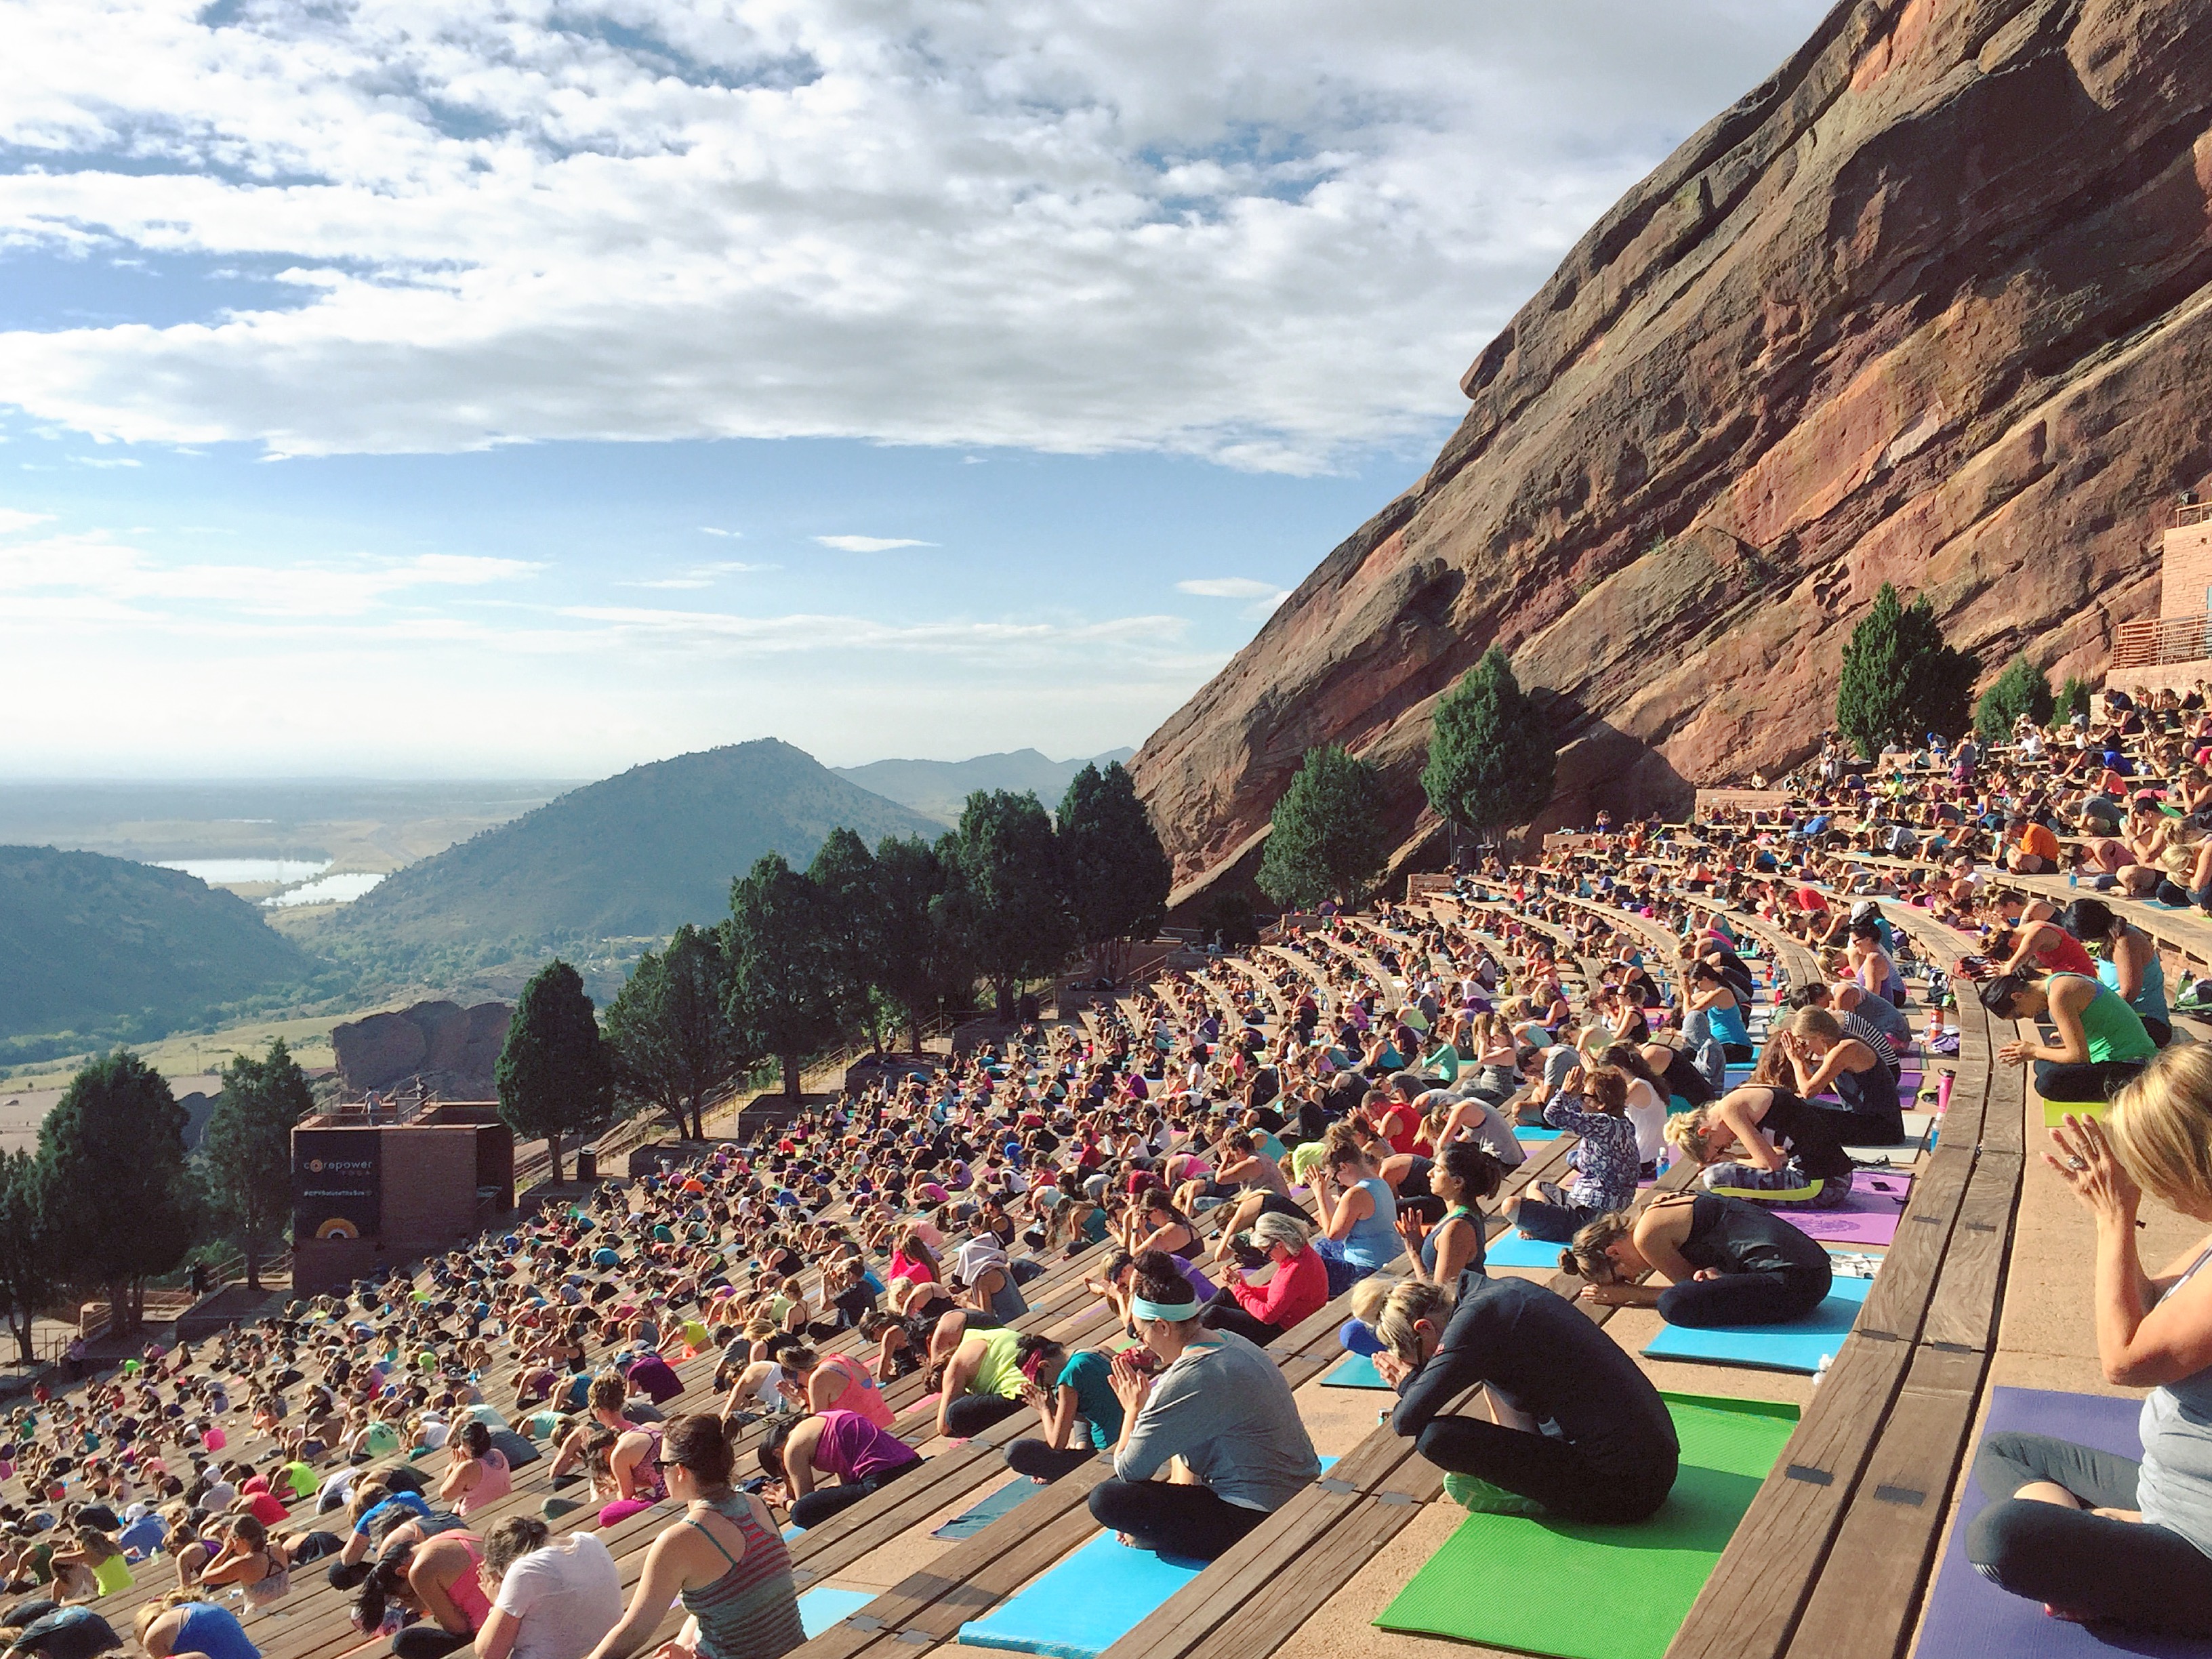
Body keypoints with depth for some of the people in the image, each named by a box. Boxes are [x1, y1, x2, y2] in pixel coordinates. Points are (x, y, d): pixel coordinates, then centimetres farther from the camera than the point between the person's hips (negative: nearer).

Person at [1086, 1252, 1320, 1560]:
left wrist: (1133, 1408, -1)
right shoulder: (1228, 1341, 4)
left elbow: (1128, 1471, -15)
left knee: (1104, 1499, -16)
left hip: (1257, 1521, -10)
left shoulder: (1188, 1381, -24)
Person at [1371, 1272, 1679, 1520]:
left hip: (1619, 1491, -9)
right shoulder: (1508, 1289, 10)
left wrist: (1410, 1382, 5)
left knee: (1436, 1437, -17)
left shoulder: (1474, 1319, -16)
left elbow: (1407, 1421, -16)